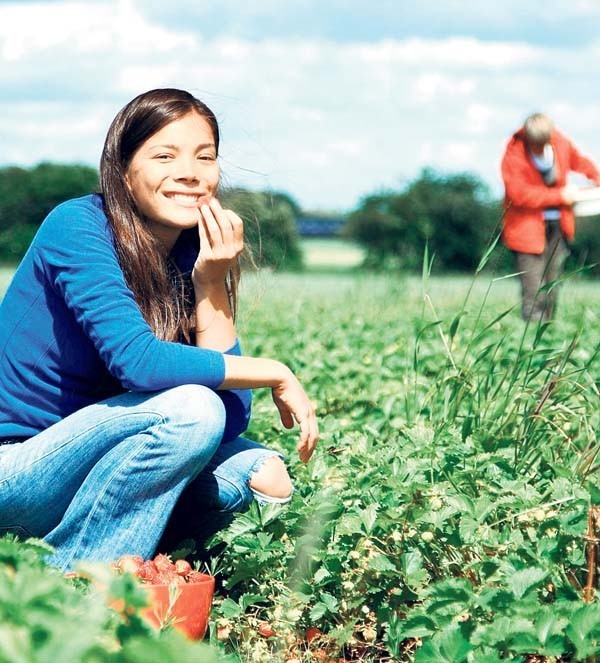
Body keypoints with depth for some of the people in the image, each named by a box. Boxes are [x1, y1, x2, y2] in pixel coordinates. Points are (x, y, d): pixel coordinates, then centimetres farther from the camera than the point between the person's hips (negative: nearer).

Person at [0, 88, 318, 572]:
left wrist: (212, 284, -14)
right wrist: (275, 374, -20)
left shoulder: (193, 256, 3)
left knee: (263, 475, -7)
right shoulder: (77, 227, -15)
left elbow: (232, 417, -6)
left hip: (84, 467, 7)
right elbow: (136, 360, -29)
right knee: (189, 408, -25)